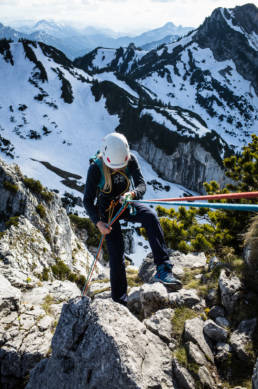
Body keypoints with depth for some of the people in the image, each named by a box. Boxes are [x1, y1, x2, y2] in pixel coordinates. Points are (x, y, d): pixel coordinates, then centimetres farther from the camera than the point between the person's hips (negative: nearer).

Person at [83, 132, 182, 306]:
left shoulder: (131, 160, -15)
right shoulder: (96, 168, -22)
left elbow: (142, 185, -20)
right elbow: (87, 200, -17)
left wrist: (131, 194, -43)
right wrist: (98, 222, -28)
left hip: (126, 203, 2)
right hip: (107, 209, -2)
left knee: (151, 216, -29)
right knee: (116, 252, -9)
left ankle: (163, 269, -33)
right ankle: (120, 301, 5)